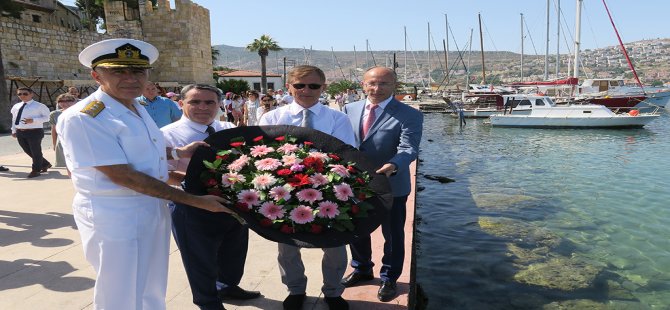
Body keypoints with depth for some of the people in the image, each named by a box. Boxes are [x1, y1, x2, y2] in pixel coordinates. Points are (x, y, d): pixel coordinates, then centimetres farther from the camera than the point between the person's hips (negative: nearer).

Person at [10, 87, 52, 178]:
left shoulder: (39, 106, -6)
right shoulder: (16, 106, 13)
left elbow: (46, 117, -11)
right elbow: (14, 119, 20)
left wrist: (33, 120, -22)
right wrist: (13, 130, 14)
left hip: (34, 132, -7)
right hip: (20, 133, 7)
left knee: (36, 152, 2)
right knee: (28, 152, 14)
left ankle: (35, 170, 18)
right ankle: (45, 164, 32)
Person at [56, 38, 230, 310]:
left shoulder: (138, 109, 7)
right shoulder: (82, 117, -20)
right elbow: (121, 175, -25)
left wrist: (178, 152, 7)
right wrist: (194, 200, -24)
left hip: (154, 209, 8)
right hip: (115, 216, -8)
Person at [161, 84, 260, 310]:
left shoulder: (230, 130, 3)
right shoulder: (168, 135, -11)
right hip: (193, 208, -5)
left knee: (234, 251, 25)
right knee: (201, 259, 11)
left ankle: (228, 286, 53)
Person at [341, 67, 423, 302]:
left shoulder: (410, 115, -13)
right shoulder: (350, 109, 2)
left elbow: (408, 148, -23)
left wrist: (392, 166, -43)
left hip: (391, 186, -4)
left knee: (392, 235, 13)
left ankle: (389, 278, 35)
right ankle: (362, 269, 45)